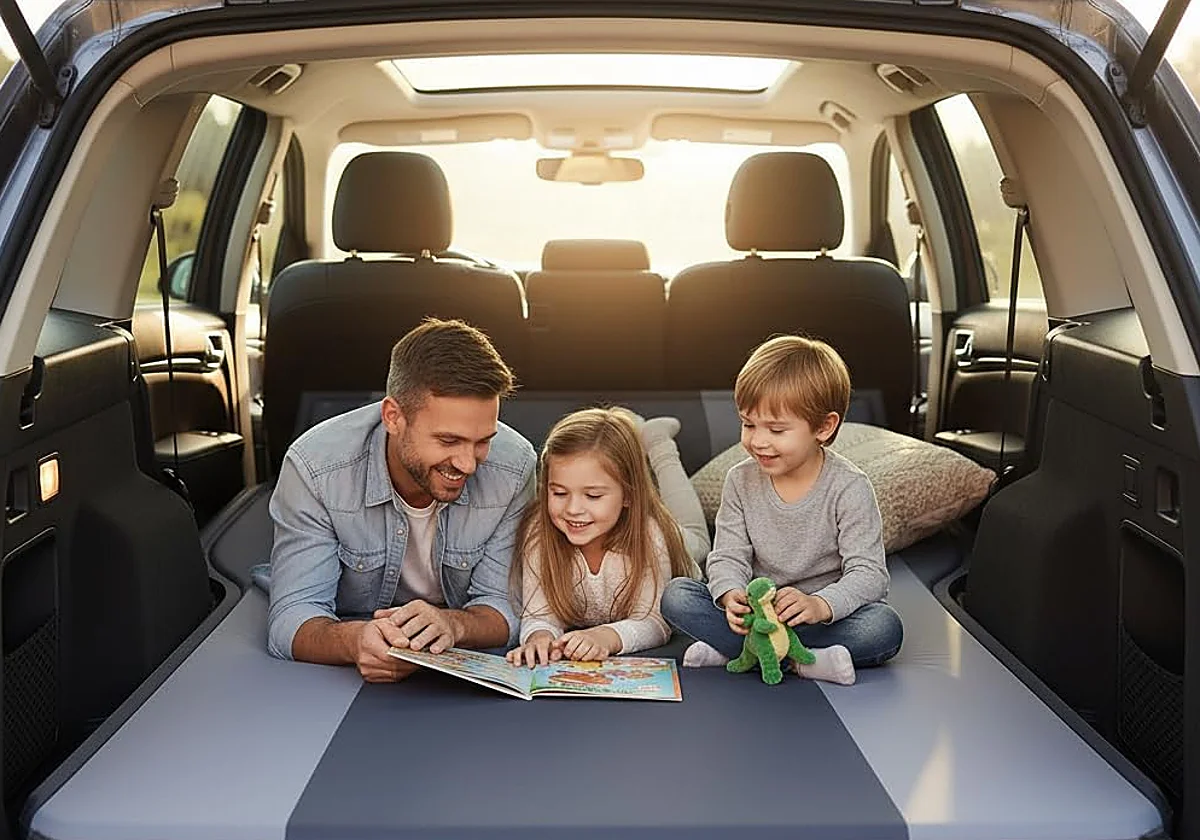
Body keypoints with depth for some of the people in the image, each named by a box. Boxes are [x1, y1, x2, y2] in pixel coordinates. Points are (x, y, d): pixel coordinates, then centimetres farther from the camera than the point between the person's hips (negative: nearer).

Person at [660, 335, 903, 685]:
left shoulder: (849, 488, -13)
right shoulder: (741, 481, -2)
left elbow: (868, 573, -18)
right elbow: (728, 557, -4)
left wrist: (819, 605, -39)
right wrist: (732, 597, -29)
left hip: (828, 613, -2)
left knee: (885, 627, -33)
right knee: (676, 595, -18)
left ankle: (727, 649, -30)